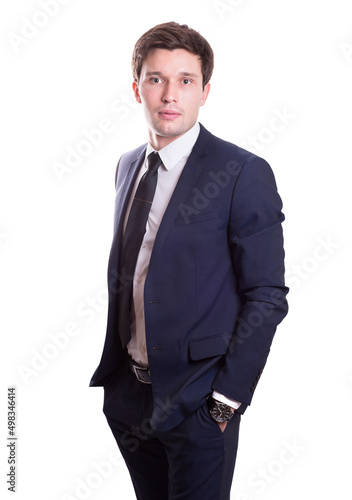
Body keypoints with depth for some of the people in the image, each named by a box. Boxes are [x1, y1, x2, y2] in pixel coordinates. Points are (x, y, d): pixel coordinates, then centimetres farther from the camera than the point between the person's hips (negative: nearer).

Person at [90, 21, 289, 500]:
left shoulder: (244, 174, -13)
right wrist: (111, 363, 9)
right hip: (128, 395, 6)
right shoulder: (128, 165, 7)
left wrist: (226, 400, -14)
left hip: (197, 405, -6)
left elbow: (266, 298, -13)